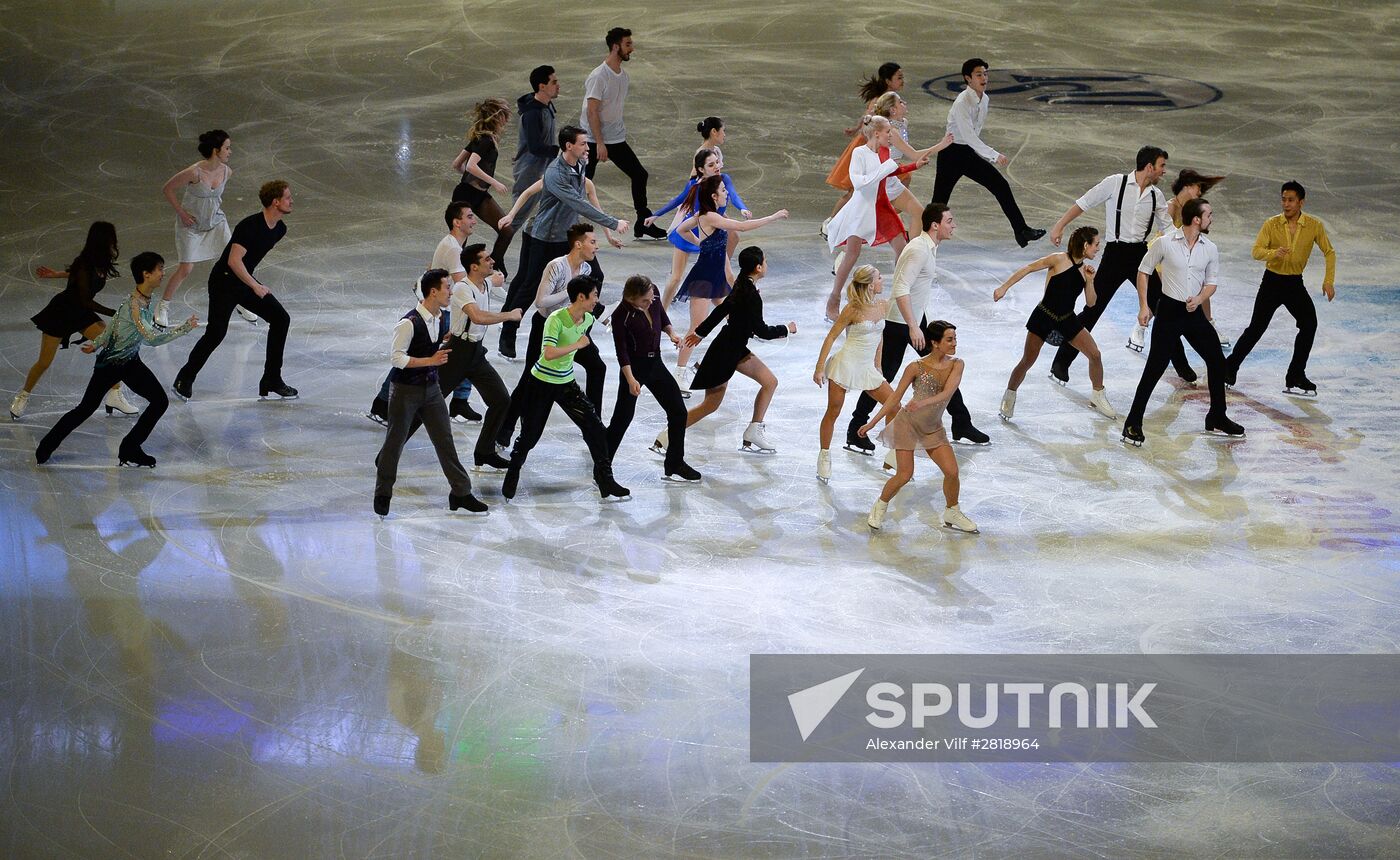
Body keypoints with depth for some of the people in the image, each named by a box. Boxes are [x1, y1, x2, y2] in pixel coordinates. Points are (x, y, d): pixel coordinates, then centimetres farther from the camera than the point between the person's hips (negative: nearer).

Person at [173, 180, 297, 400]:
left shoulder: (280, 229, 1)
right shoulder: (250, 226, -27)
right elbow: (234, 261, -32)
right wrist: (255, 286, -31)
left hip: (246, 281, 8)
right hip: (223, 282, -8)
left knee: (280, 319, 0)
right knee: (216, 332, -11)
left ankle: (271, 381, 7)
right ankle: (185, 380, 9)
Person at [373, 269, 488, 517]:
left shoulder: (440, 319, 2)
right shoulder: (409, 323, -23)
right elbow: (396, 358, -23)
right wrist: (431, 361, -26)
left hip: (431, 387, 7)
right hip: (405, 390, -7)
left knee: (444, 439, 7)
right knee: (395, 441, 6)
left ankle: (460, 492, 13)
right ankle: (382, 494, 21)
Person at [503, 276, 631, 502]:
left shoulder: (588, 320, -2)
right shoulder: (556, 320, -24)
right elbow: (549, 354, -35)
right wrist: (577, 345, -28)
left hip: (566, 383, 6)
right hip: (542, 384, -6)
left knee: (595, 428, -3)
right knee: (530, 434, 5)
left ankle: (606, 483, 3)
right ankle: (512, 474, 31)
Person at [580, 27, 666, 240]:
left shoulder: (622, 74, 8)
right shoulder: (598, 76, -18)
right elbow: (592, 111, -20)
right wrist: (599, 144, -23)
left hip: (617, 140, 8)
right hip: (593, 141, -8)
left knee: (639, 175, 6)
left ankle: (643, 225, 14)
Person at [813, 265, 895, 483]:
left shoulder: (883, 306, 4)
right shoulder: (853, 310, -13)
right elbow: (831, 337, -8)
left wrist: (878, 367, 21)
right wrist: (819, 368, -11)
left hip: (867, 368, 6)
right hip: (846, 365, -6)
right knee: (833, 412, 2)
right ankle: (824, 458, 16)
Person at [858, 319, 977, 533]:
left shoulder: (956, 365, -6)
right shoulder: (916, 367, -13)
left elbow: (947, 392, -22)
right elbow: (895, 397, -5)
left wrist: (923, 403, -39)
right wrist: (872, 423, -5)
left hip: (933, 428, 3)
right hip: (908, 422, -3)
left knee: (952, 471, -5)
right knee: (905, 475, -8)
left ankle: (952, 514, 18)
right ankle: (880, 507, 18)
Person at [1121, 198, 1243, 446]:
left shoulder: (1210, 249, 2)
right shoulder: (1165, 243, -10)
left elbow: (1211, 282, 8)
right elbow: (1143, 271, -1)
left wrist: (1199, 299, -14)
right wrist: (1143, 306, -7)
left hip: (1194, 312, 5)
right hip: (1169, 311, -5)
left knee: (1217, 361, 7)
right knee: (1155, 368, -8)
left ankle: (1217, 419, 24)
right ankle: (1133, 424, -2)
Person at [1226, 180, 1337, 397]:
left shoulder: (1314, 226, -5)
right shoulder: (1272, 224, -8)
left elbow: (1329, 252, 1)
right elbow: (1256, 251, -15)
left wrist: (1329, 280, -10)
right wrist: (1274, 253, -37)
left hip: (1295, 283, 2)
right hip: (1272, 281, -2)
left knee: (1309, 324, -13)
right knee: (1256, 328, -4)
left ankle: (1296, 377, -5)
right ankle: (1230, 367, 11)